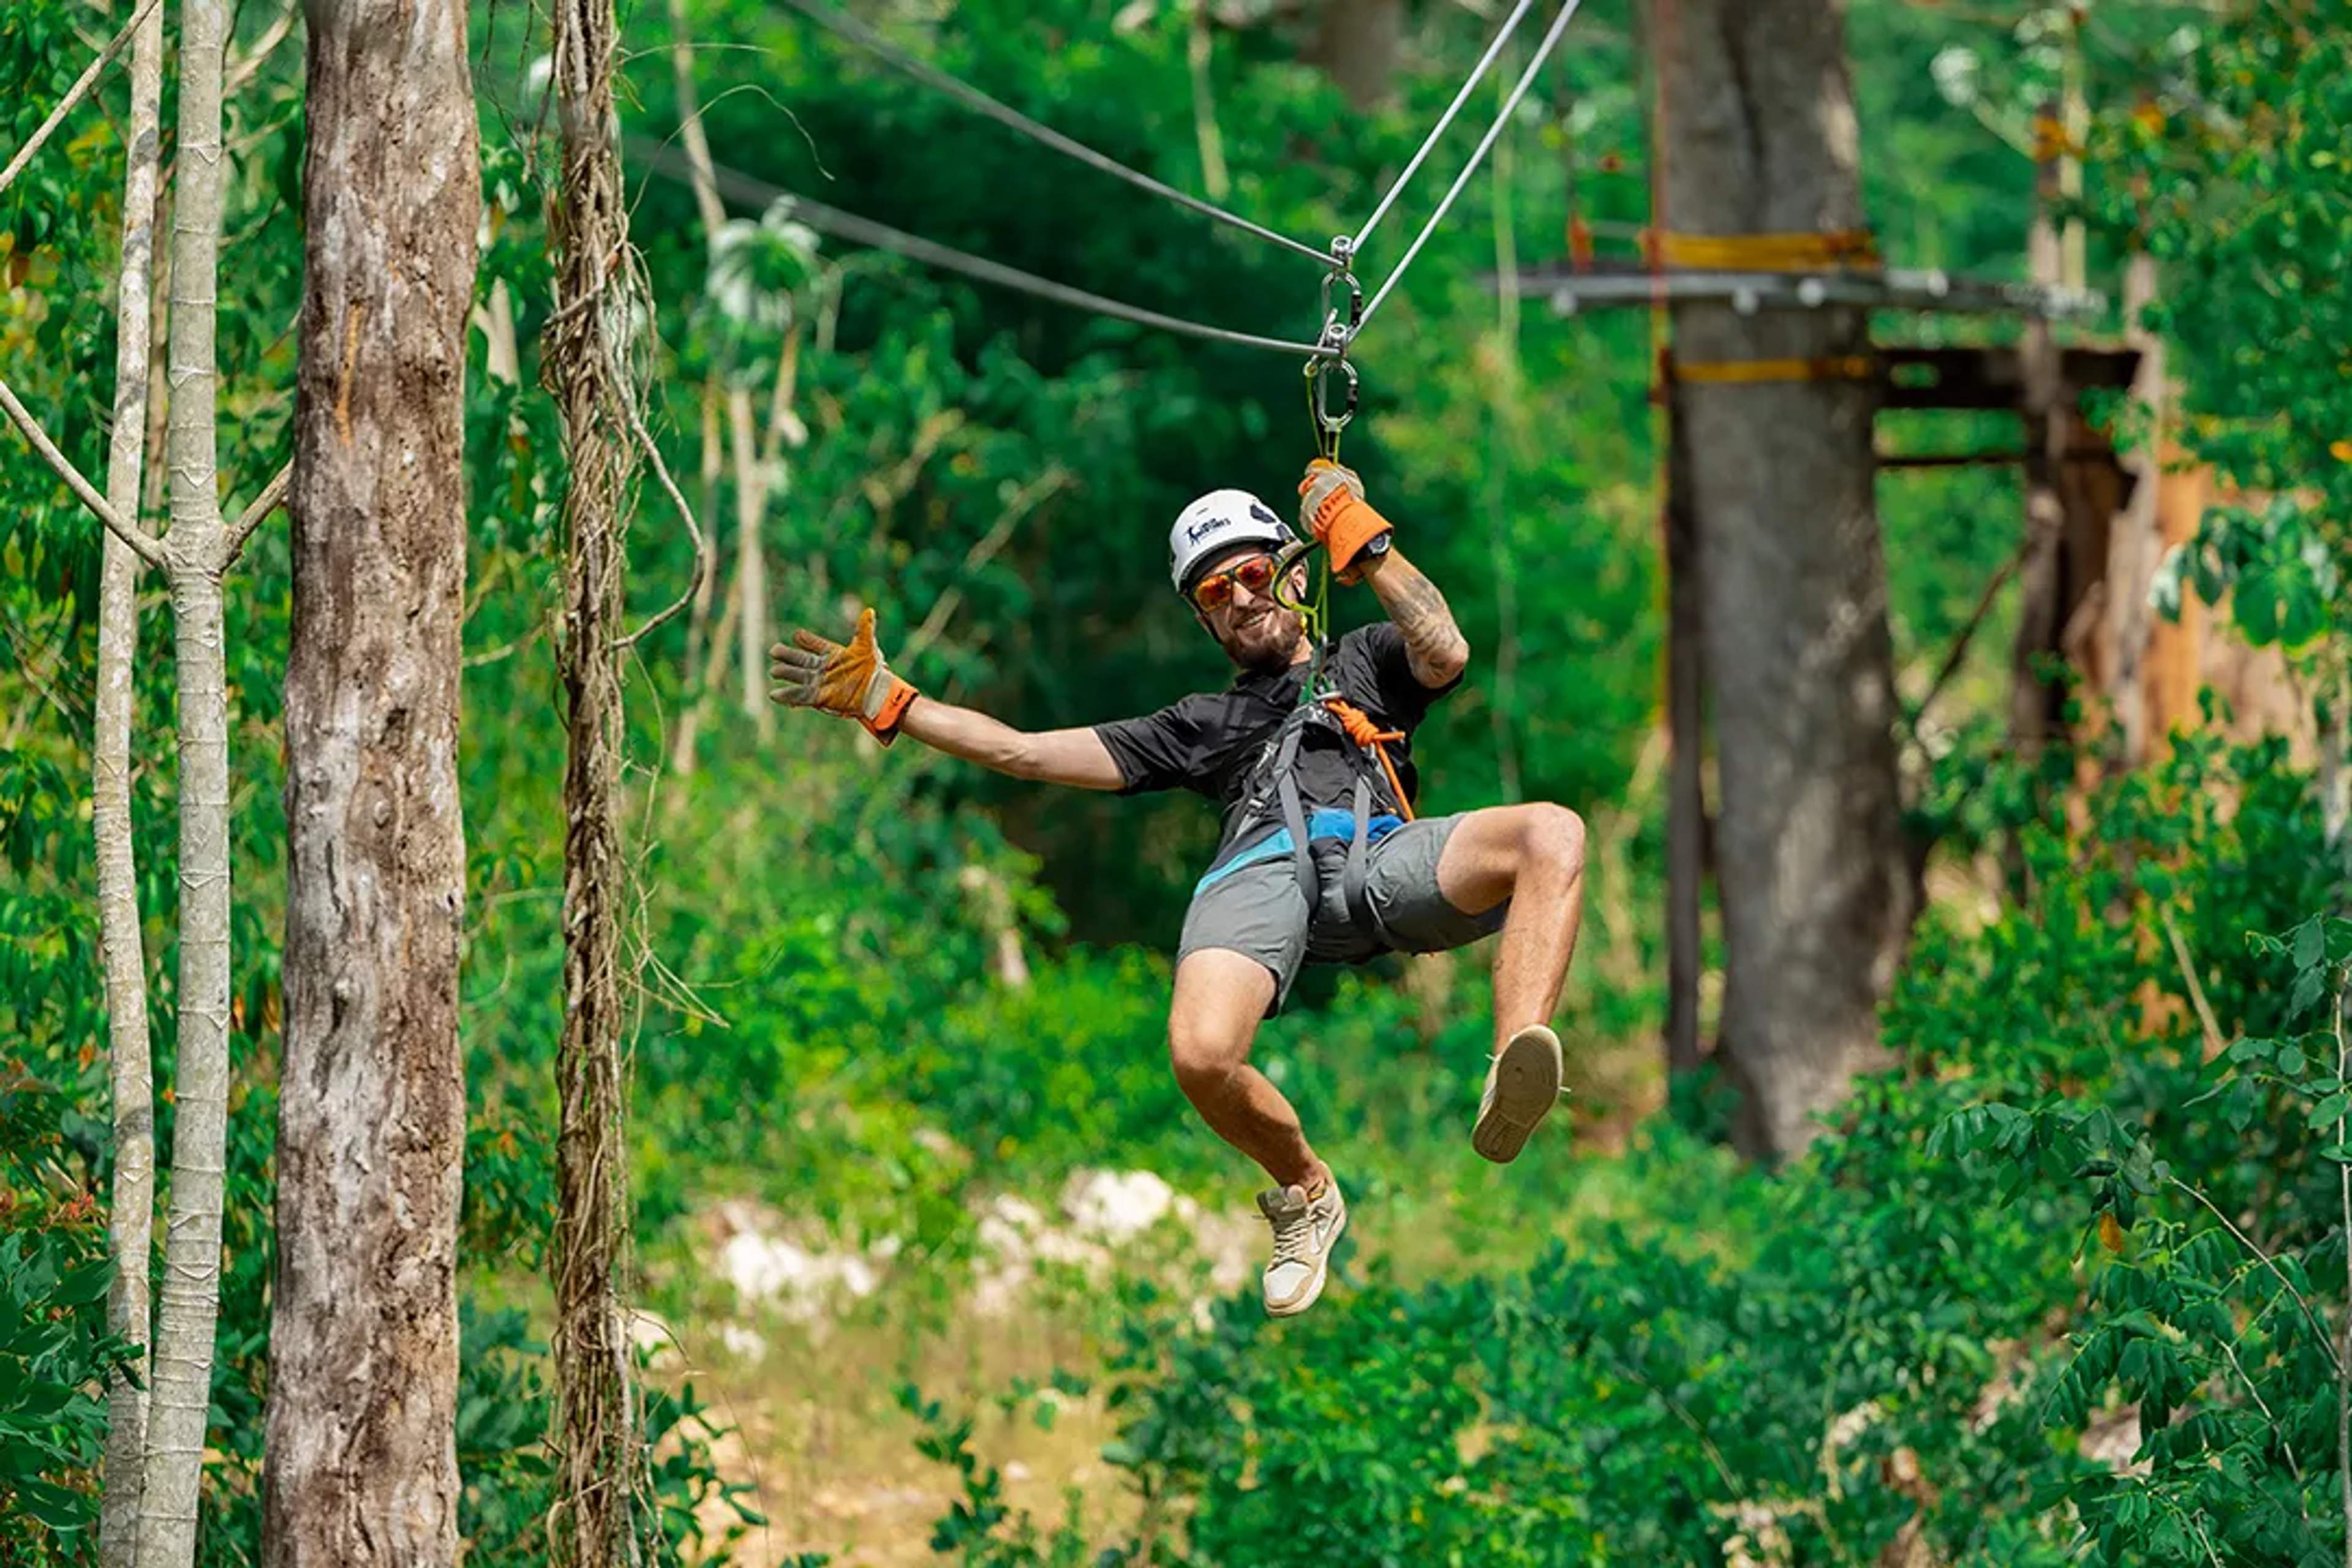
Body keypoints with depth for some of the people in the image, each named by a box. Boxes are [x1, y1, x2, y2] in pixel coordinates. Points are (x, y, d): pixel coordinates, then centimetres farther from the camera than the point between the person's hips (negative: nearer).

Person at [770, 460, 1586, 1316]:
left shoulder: (1363, 662, 36)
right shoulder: (1201, 724, 39)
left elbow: (1446, 653, 11)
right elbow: (1025, 752, 35)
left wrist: (1359, 537, 13)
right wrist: (885, 701, 29)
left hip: (1377, 853, -1)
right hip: (1259, 868, 1)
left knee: (1554, 833, -34)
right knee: (1201, 1054, -34)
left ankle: (1511, 1084, -49)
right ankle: (1304, 1193, -4)